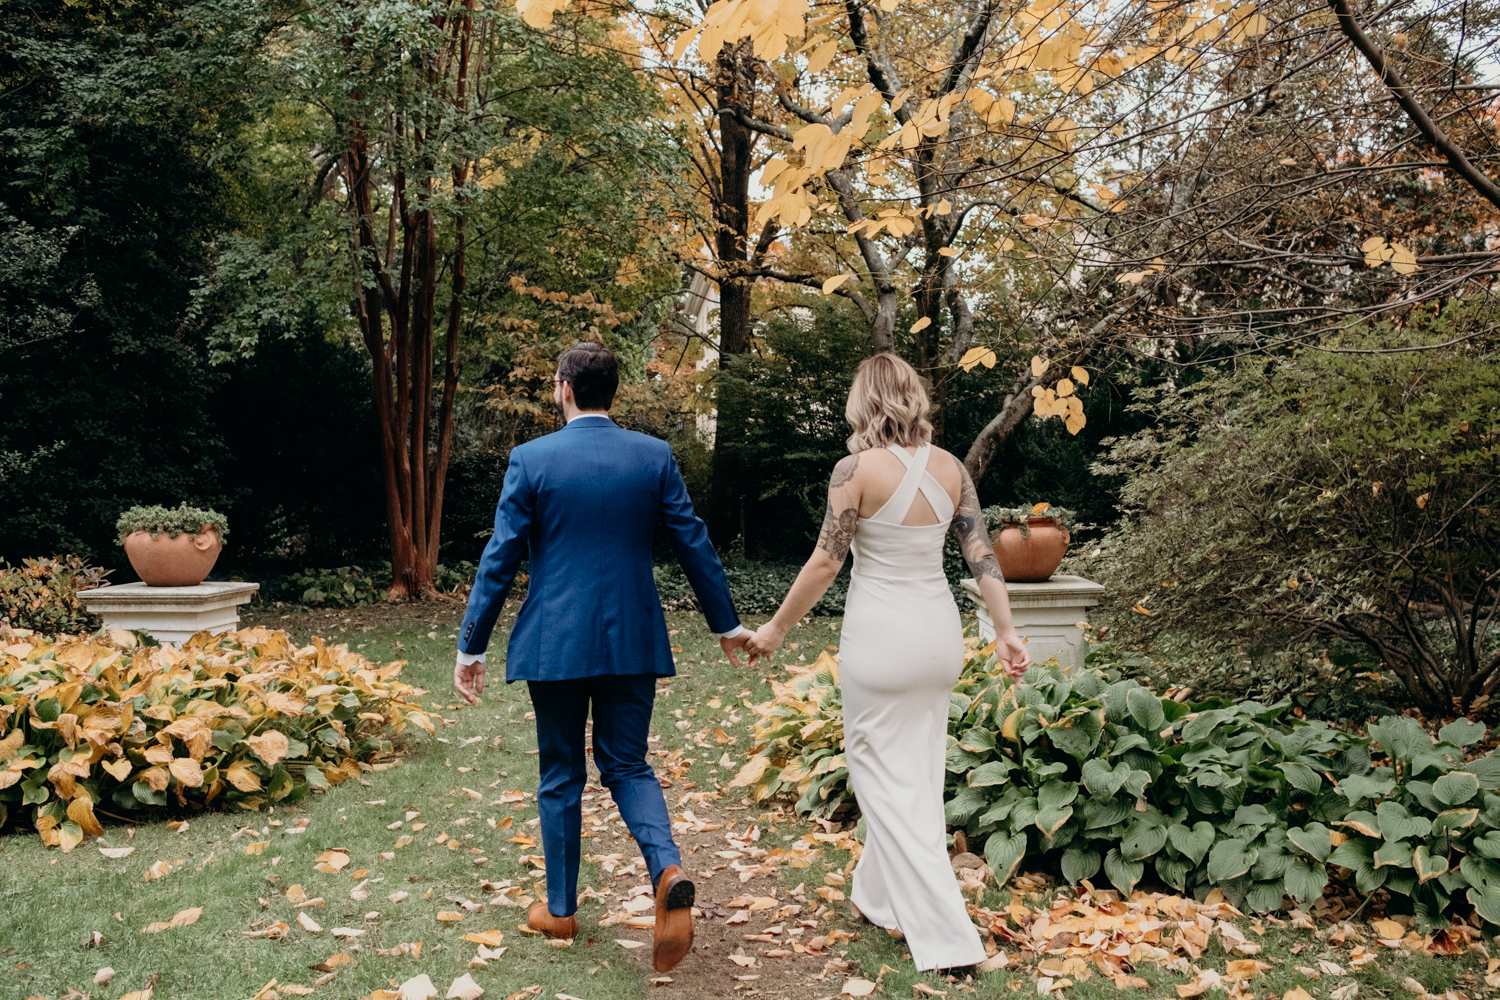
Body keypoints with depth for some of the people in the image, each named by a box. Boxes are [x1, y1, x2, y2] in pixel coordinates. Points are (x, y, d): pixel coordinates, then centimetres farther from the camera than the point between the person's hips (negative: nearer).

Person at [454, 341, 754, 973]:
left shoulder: (531, 460, -7)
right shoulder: (654, 455, -1)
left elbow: (499, 560, -6)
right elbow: (694, 545, 2)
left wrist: (470, 647, 2)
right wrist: (727, 624, 13)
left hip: (555, 642, -2)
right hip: (634, 639, 2)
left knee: (560, 776, 13)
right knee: (628, 765, 14)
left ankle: (560, 910, 26)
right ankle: (668, 870, -10)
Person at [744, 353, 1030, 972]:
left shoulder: (856, 469, -13)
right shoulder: (951, 468, 2)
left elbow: (825, 562, -13)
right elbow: (982, 554, 1)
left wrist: (776, 629, -3)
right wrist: (1006, 630, 7)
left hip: (880, 636, -6)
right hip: (940, 633, 6)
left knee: (888, 779, 5)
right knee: (921, 774, 18)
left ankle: (947, 936, 5)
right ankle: (884, 899, 36)